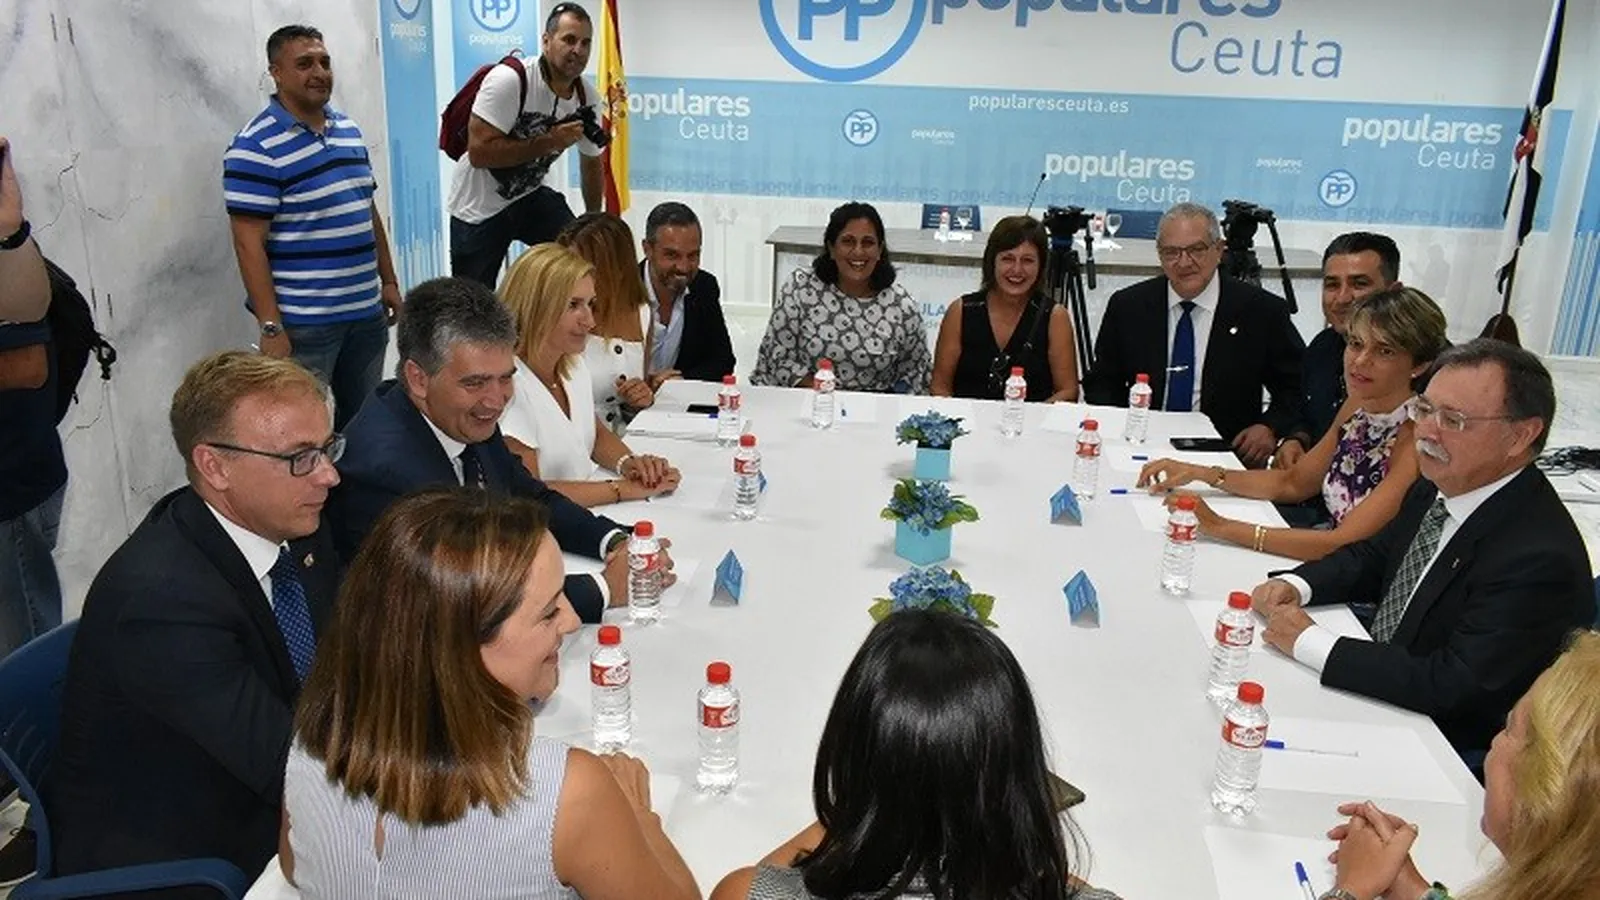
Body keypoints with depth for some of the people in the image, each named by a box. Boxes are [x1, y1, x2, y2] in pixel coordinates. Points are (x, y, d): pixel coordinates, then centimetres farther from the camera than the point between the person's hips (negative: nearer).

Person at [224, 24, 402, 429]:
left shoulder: (349, 129, 11)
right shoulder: (256, 147, -12)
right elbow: (249, 244, -15)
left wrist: (388, 280, 16)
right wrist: (270, 326, -19)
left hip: (366, 312, 7)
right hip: (302, 324, -7)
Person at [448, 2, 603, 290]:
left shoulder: (588, 97, -6)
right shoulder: (509, 80, -25)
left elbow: (592, 163, 10)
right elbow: (479, 152, -30)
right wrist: (549, 142, -29)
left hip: (530, 196, 5)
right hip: (479, 206, -5)